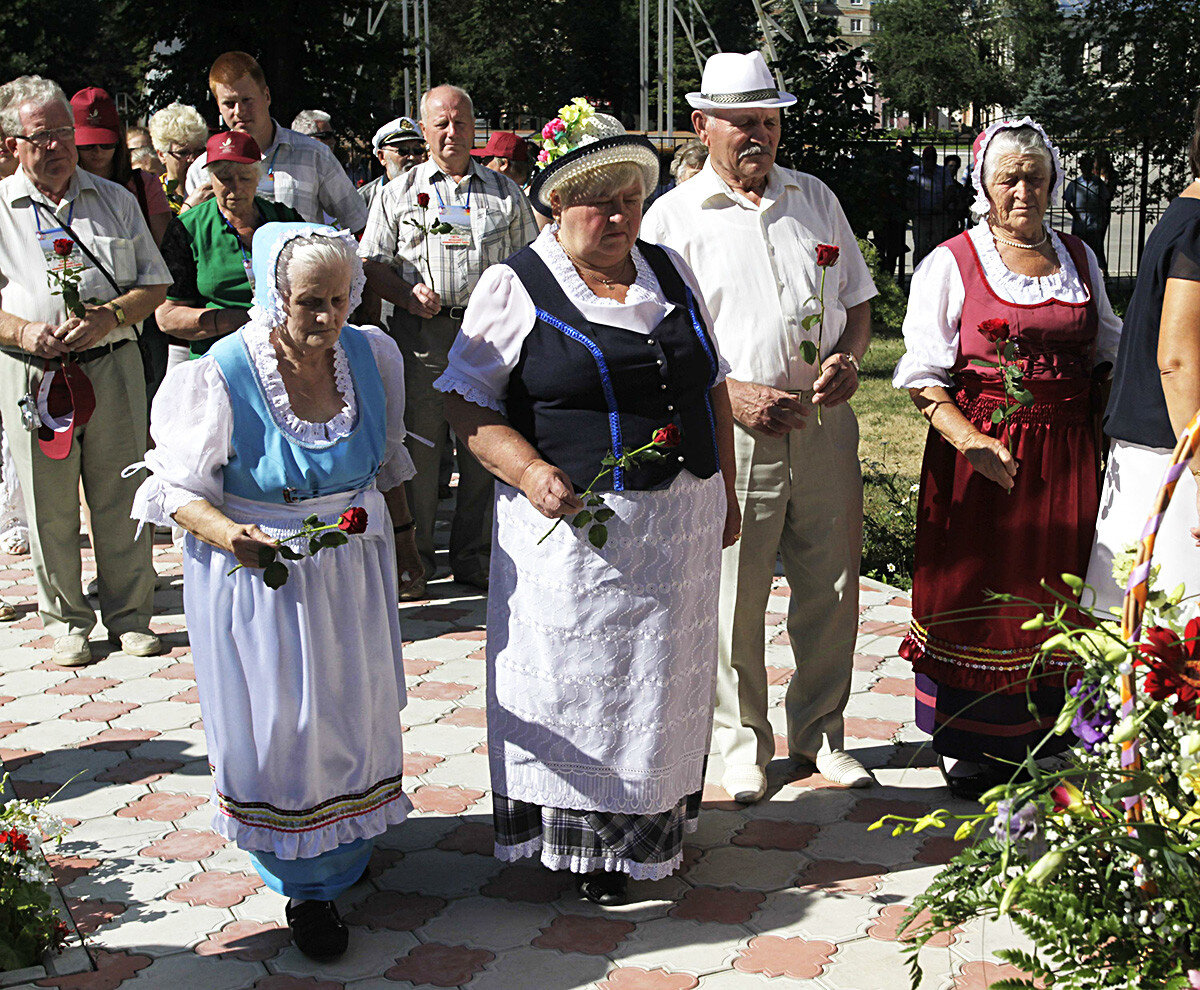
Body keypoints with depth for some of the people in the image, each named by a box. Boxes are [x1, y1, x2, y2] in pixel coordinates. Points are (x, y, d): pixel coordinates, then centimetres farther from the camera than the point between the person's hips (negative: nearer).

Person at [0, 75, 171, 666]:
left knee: (121, 497, 4)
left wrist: (111, 316, -9)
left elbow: (155, 284, 10)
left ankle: (130, 615, 17)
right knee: (49, 507, 4)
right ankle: (65, 621, 18)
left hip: (111, 366, 1)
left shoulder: (115, 201, 11)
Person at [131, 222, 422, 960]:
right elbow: (175, 487, -14)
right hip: (255, 570, -4)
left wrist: (402, 531, 18)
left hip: (354, 563, 5)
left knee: (354, 706, 19)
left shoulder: (373, 355, -6)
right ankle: (306, 883, 20)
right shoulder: (219, 378, -21)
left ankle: (349, 840, 44)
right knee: (280, 723, 3)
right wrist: (224, 531, -33)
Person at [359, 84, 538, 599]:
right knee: (417, 444, 0)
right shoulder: (399, 192, 11)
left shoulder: (506, 193, 14)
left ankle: (474, 556, 15)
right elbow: (371, 262, 7)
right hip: (421, 332, -1)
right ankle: (412, 558, 11)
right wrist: (407, 294, -11)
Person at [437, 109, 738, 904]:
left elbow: (711, 385, 17)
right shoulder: (517, 287, -5)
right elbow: (466, 400, -6)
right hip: (575, 522, -5)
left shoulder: (669, 272, 10)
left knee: (666, 678, 14)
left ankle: (655, 825, 30)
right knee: (576, 680, 3)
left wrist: (725, 489, 14)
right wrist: (531, 470, -20)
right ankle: (582, 842, 18)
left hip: (682, 523, 5)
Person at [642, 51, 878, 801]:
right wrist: (730, 393, -16)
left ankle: (819, 731, 28)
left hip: (824, 425, 4)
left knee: (832, 589, 10)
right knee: (735, 598, 2)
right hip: (731, 431, -4)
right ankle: (744, 741, 21)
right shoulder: (673, 217, 0)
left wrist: (849, 356, -2)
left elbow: (858, 300, 19)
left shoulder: (816, 199, 13)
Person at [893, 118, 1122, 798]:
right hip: (982, 451, -4)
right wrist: (970, 441, -20)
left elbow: (1106, 353, 21)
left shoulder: (1079, 258, 12)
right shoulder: (952, 264, -2)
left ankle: (1044, 731, 20)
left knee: (1053, 592, 7)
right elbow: (923, 376, -6)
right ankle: (969, 745, 14)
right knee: (978, 592, 1)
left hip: (1067, 454, 4)